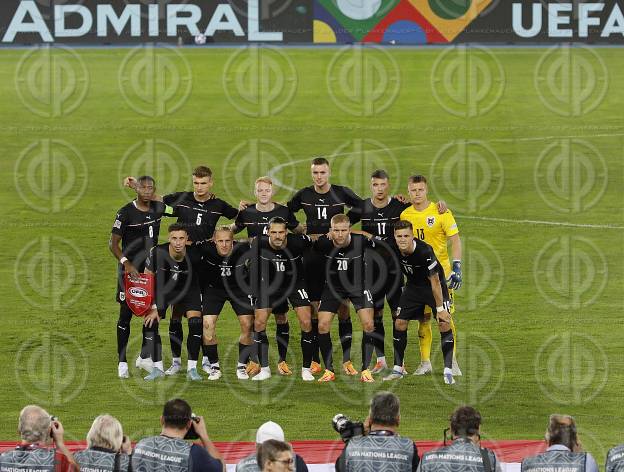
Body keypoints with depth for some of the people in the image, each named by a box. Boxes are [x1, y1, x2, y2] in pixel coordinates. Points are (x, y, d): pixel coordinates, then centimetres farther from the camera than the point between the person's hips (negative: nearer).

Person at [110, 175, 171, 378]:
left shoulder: (158, 208, 4)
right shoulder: (126, 212, -11)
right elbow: (113, 243, -10)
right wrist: (126, 263, -22)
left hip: (151, 267, 5)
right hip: (130, 268, -5)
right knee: (126, 313, -1)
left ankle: (144, 357, 22)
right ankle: (122, 362, 5)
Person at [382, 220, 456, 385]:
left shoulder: (425, 251, -34)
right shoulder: (393, 249, -19)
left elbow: (434, 281, -27)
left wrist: (440, 308, -24)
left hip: (434, 285, -5)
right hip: (413, 286, 5)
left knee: (444, 322, -17)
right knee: (400, 323, 0)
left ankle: (448, 371, -12)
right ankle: (398, 369, 13)